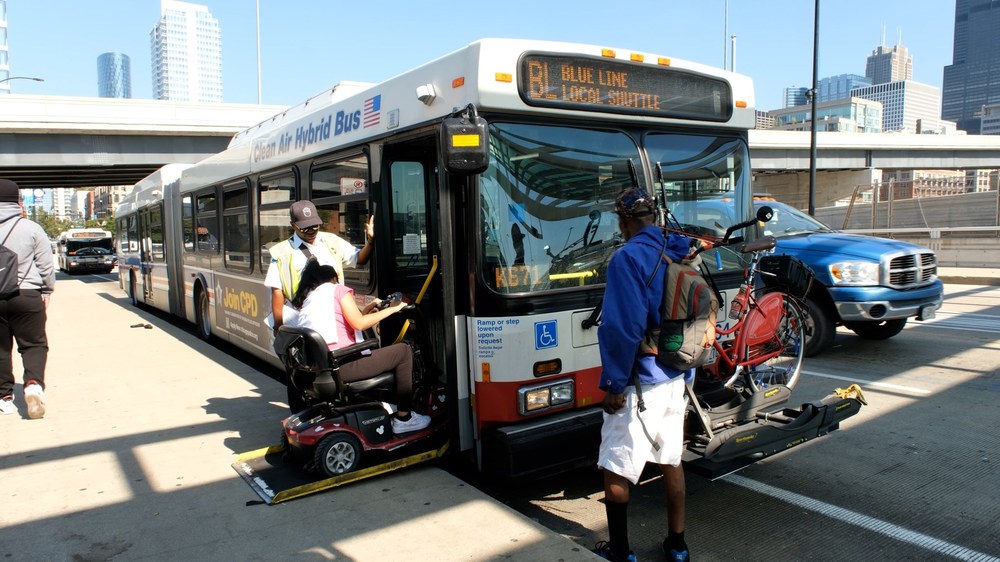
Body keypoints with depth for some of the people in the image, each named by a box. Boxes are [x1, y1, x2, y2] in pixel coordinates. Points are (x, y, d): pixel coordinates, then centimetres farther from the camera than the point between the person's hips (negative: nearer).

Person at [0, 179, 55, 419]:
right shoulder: (31, 229, -5)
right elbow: (46, 266, -1)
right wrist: (47, 291, 12)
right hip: (26, 296, -2)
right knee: (34, 344, 7)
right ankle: (34, 383, -16)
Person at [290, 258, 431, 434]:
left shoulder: (306, 301, 25)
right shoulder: (337, 289, 3)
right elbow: (359, 324, -8)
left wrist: (366, 310, 25)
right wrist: (391, 309, 2)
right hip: (341, 366, -9)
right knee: (403, 351, 3)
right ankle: (404, 418, 6)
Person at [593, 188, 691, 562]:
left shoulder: (628, 257, -17)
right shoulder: (676, 253, 6)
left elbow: (625, 327, -23)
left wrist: (613, 384, -16)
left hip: (639, 384, -8)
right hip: (675, 379, 8)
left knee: (615, 471, 7)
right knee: (672, 461, 19)